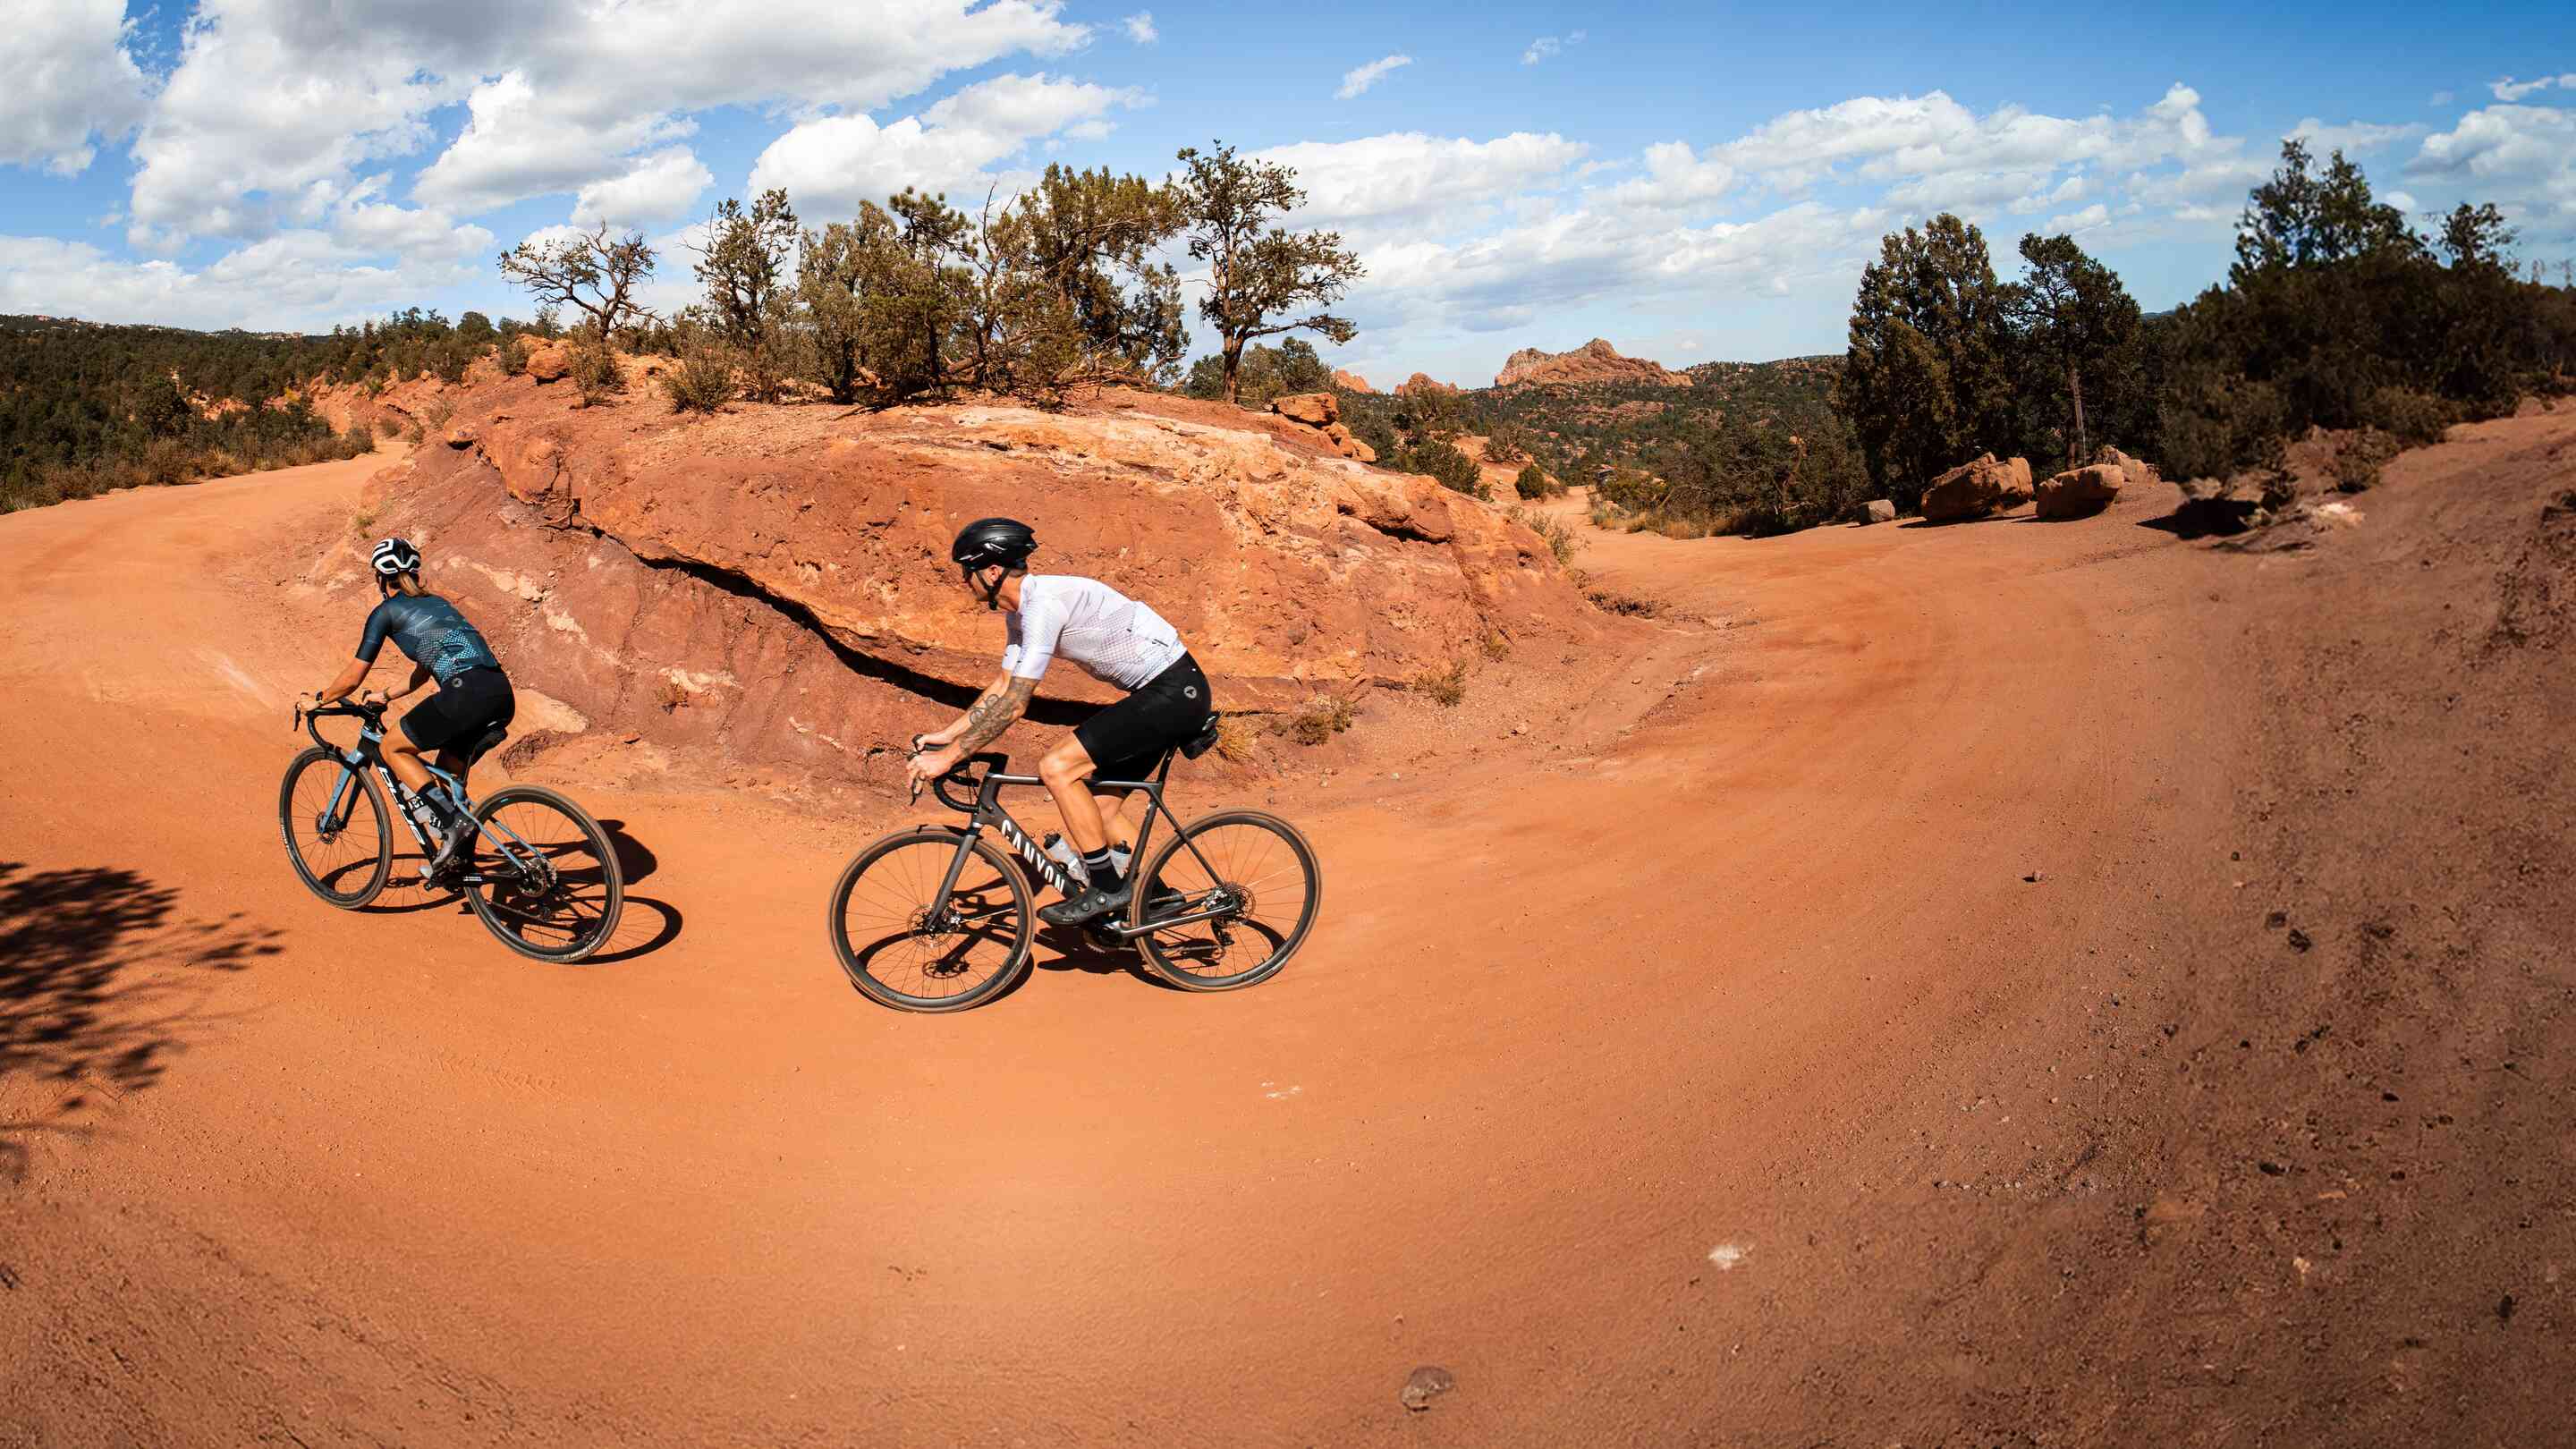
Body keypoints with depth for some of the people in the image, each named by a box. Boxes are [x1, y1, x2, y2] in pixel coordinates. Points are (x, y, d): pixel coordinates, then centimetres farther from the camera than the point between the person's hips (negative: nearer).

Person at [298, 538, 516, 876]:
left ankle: (453, 821, -4)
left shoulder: (386, 611, 11)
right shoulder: (436, 602, 31)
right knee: (447, 773, 24)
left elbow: (352, 678, 14)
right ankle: (460, 858, 22)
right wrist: (387, 697, 52)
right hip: (503, 695, 7)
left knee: (393, 747, 12)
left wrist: (317, 701, 31)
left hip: (466, 693, -7)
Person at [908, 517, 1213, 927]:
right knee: (1099, 798, 14)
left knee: (1057, 768, -15)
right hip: (1160, 693, 11)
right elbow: (1003, 686, 19)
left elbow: (1013, 705, -22)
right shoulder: (1021, 610, 10)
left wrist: (948, 757, -18)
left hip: (1174, 693, -11)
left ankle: (1107, 887, -6)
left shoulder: (1044, 604, -22)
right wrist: (945, 735, 16)